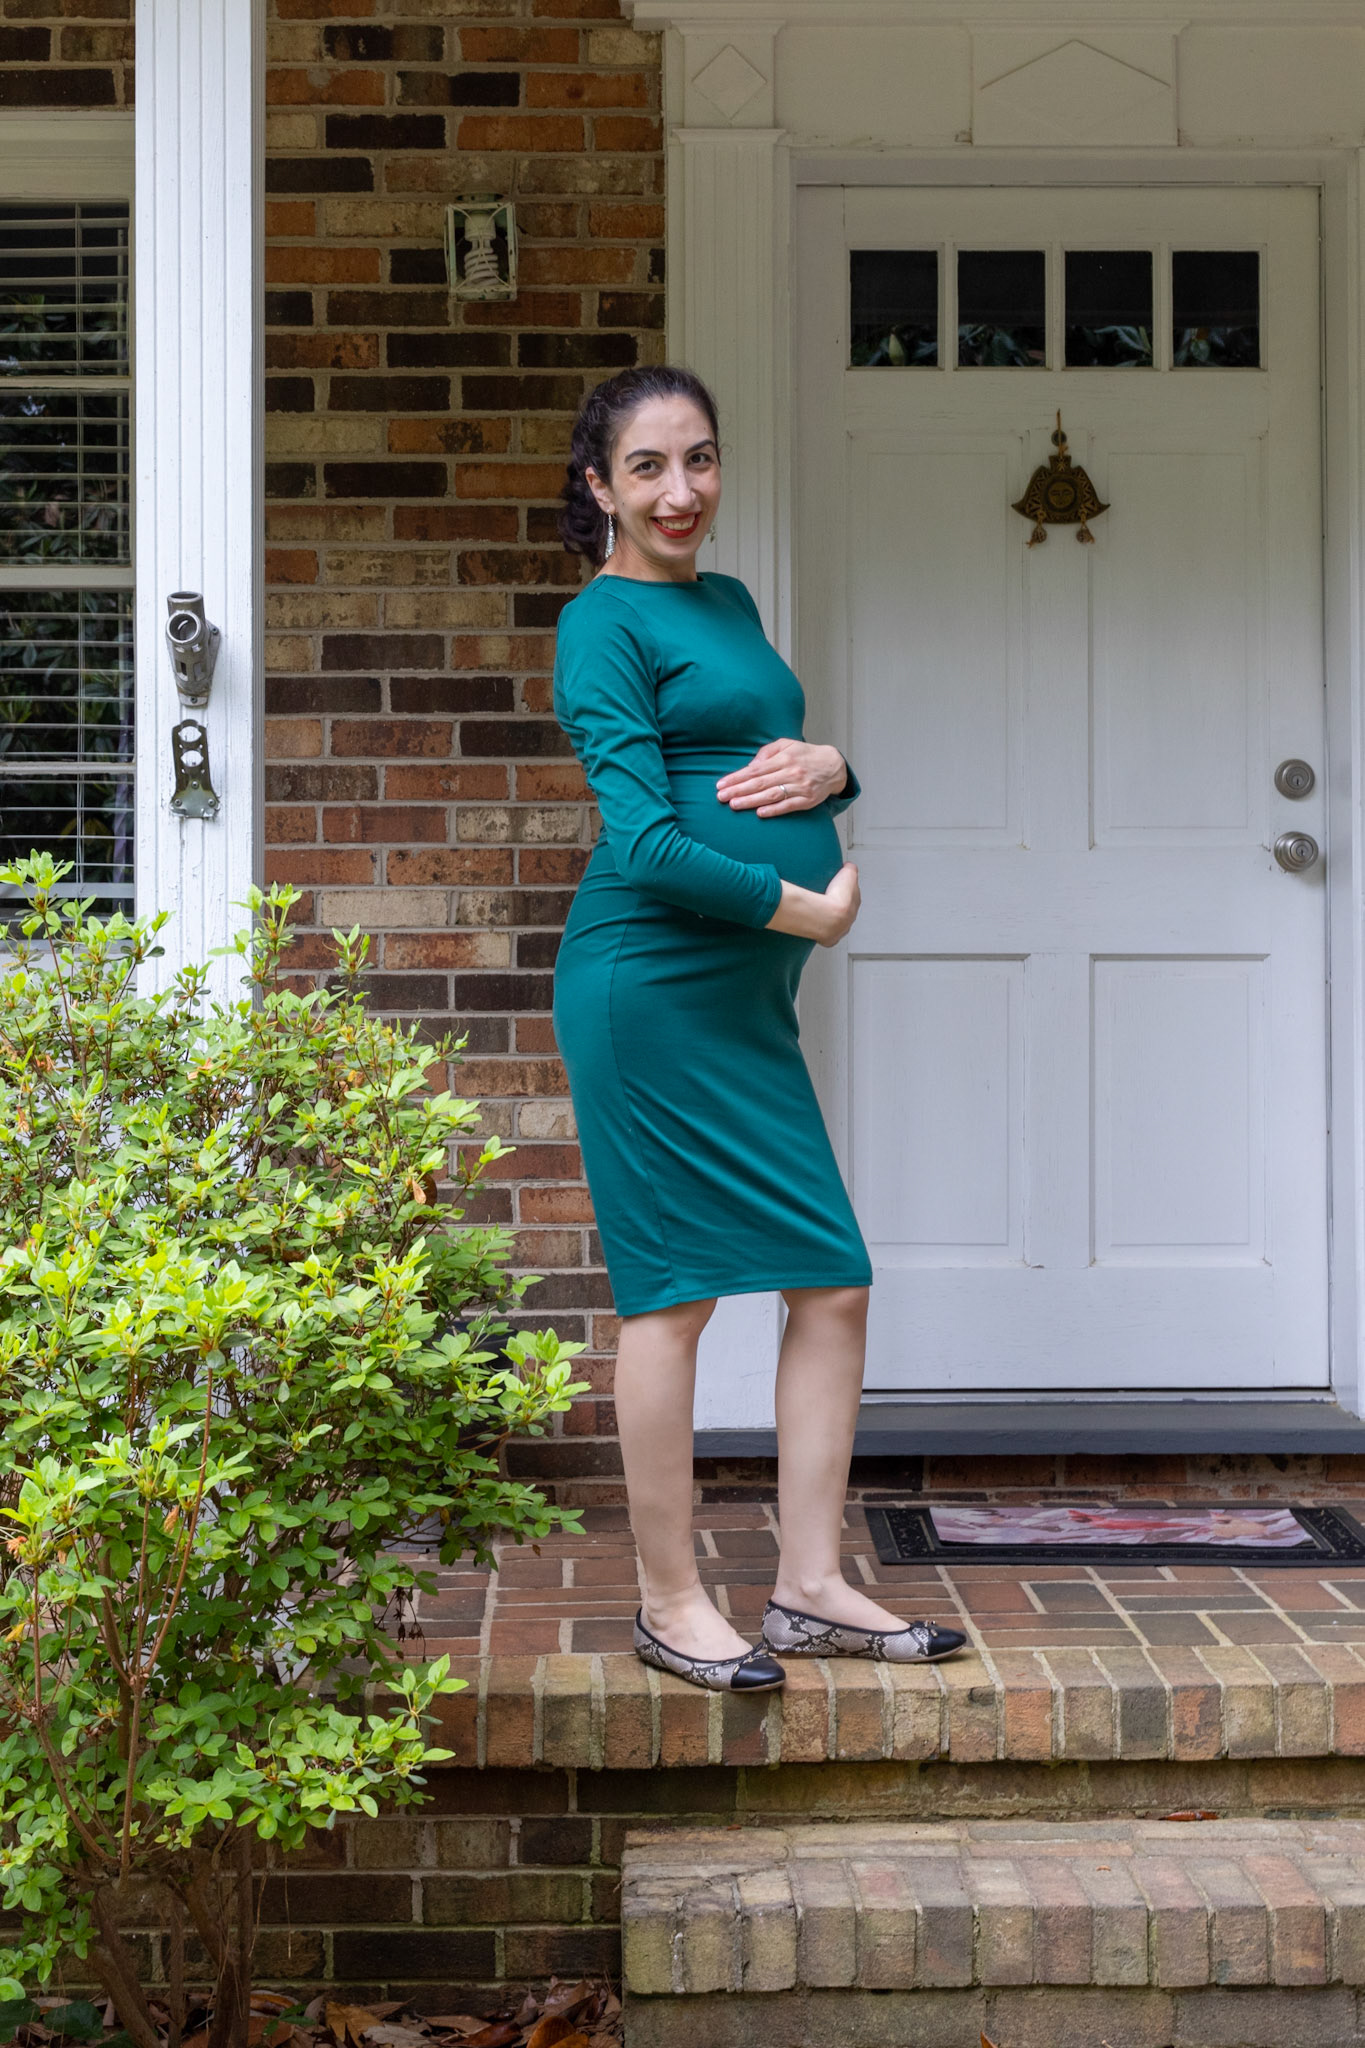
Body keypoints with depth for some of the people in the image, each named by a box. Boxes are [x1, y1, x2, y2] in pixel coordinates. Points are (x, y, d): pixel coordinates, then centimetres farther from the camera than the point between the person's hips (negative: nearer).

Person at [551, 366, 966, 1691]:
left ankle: (810, 1589, 16)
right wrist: (810, 909, -9)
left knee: (835, 1283, 7)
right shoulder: (603, 624, -7)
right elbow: (648, 844, -16)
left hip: (749, 995, 9)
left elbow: (788, 764, 24)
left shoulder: (729, 602, 19)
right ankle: (670, 1602, 11)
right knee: (672, 1292, -1)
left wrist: (827, 767, 1)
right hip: (651, 980, -8)